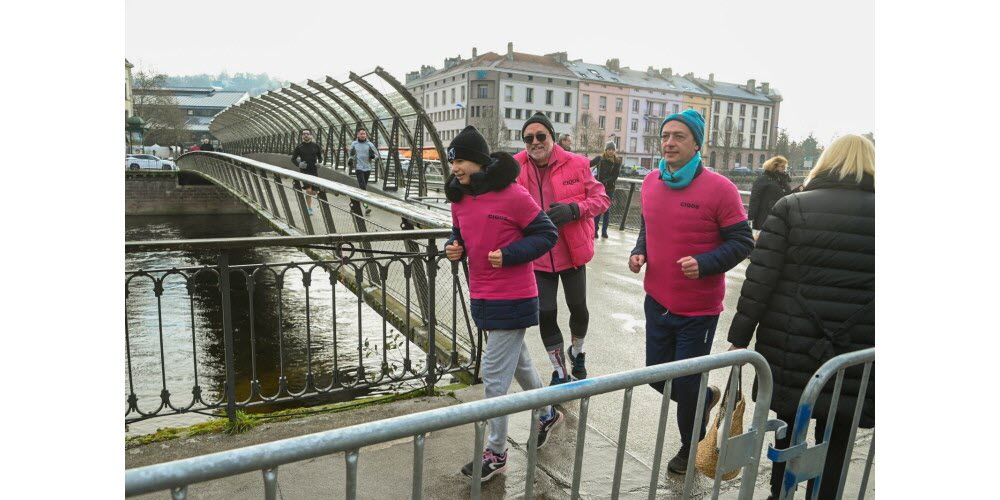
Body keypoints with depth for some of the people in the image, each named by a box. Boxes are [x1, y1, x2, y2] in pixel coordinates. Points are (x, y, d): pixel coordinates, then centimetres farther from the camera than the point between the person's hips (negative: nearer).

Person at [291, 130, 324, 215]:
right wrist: (298, 164, -12)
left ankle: (308, 206, 35)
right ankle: (309, 208, -4)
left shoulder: (316, 146, 3)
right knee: (308, 190, -16)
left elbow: (320, 156, 18)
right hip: (304, 171, -2)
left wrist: (320, 163, -2)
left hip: (314, 171, 2)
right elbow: (293, 159, 8)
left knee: (314, 192, 5)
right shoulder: (299, 147, 1)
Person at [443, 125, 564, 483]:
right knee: (518, 362, 23)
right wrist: (453, 249, -3)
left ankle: (496, 454, 17)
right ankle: (548, 414, 48)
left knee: (494, 375, -2)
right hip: (481, 297, 8)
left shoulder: (512, 195, -18)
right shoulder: (459, 198, 4)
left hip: (512, 299, -8)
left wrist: (508, 255, -22)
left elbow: (547, 234, -12)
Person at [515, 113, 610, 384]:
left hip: (572, 252, 0)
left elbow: (601, 198, -5)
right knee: (545, 314, 3)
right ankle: (559, 372, 27)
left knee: (578, 308, 16)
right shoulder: (516, 169, -6)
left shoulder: (576, 165, -9)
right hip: (538, 256, 0)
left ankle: (577, 351, 49)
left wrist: (573, 209, -22)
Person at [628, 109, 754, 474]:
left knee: (686, 385, 9)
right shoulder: (651, 183, 3)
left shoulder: (719, 188, -15)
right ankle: (706, 397, 49)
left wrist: (704, 264, -25)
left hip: (698, 309, -5)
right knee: (657, 376, 17)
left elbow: (742, 241, -11)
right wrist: (639, 252, -1)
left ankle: (691, 447, 38)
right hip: (657, 302, 6)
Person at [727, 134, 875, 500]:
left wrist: (740, 337, -3)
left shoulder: (791, 206, -5)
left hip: (791, 346, 0)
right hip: (856, 355, 1)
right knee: (835, 440, 14)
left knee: (787, 425, 19)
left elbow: (759, 279, -9)